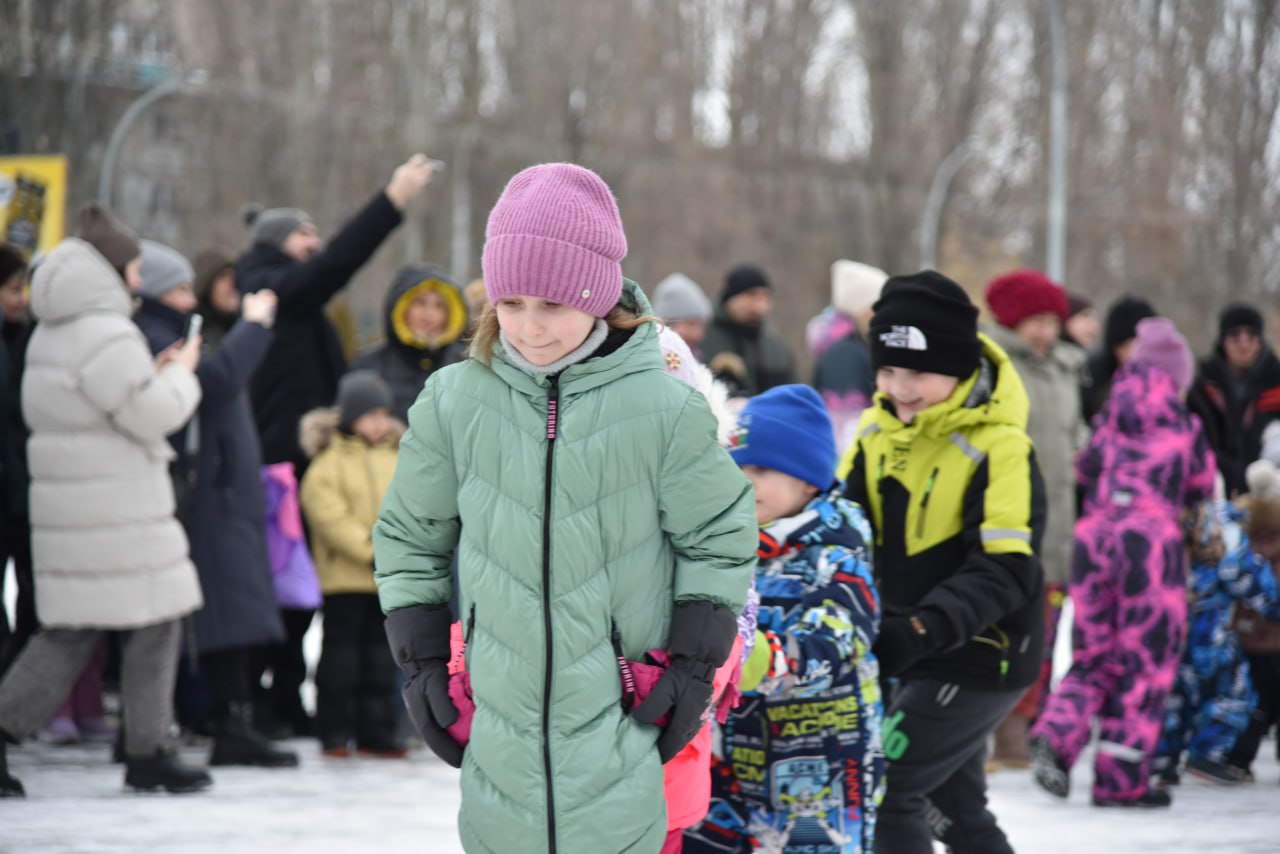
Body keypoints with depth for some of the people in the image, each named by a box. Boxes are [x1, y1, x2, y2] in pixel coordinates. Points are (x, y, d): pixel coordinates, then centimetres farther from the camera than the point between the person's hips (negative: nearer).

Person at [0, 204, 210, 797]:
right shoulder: (106, 336, -17)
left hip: (68, 503, 9)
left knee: (68, 631, 10)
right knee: (156, 621, 2)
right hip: (115, 512, -9)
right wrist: (180, 373, 1)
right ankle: (147, 753, 7)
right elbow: (152, 415, -17)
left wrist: (155, 375, 18)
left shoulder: (51, 334, 15)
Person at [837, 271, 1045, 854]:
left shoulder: (998, 448, -20)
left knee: (881, 791, -14)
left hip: (977, 661, -8)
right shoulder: (878, 432, 2)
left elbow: (1005, 571, -26)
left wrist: (925, 627, -38)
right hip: (913, 657, 8)